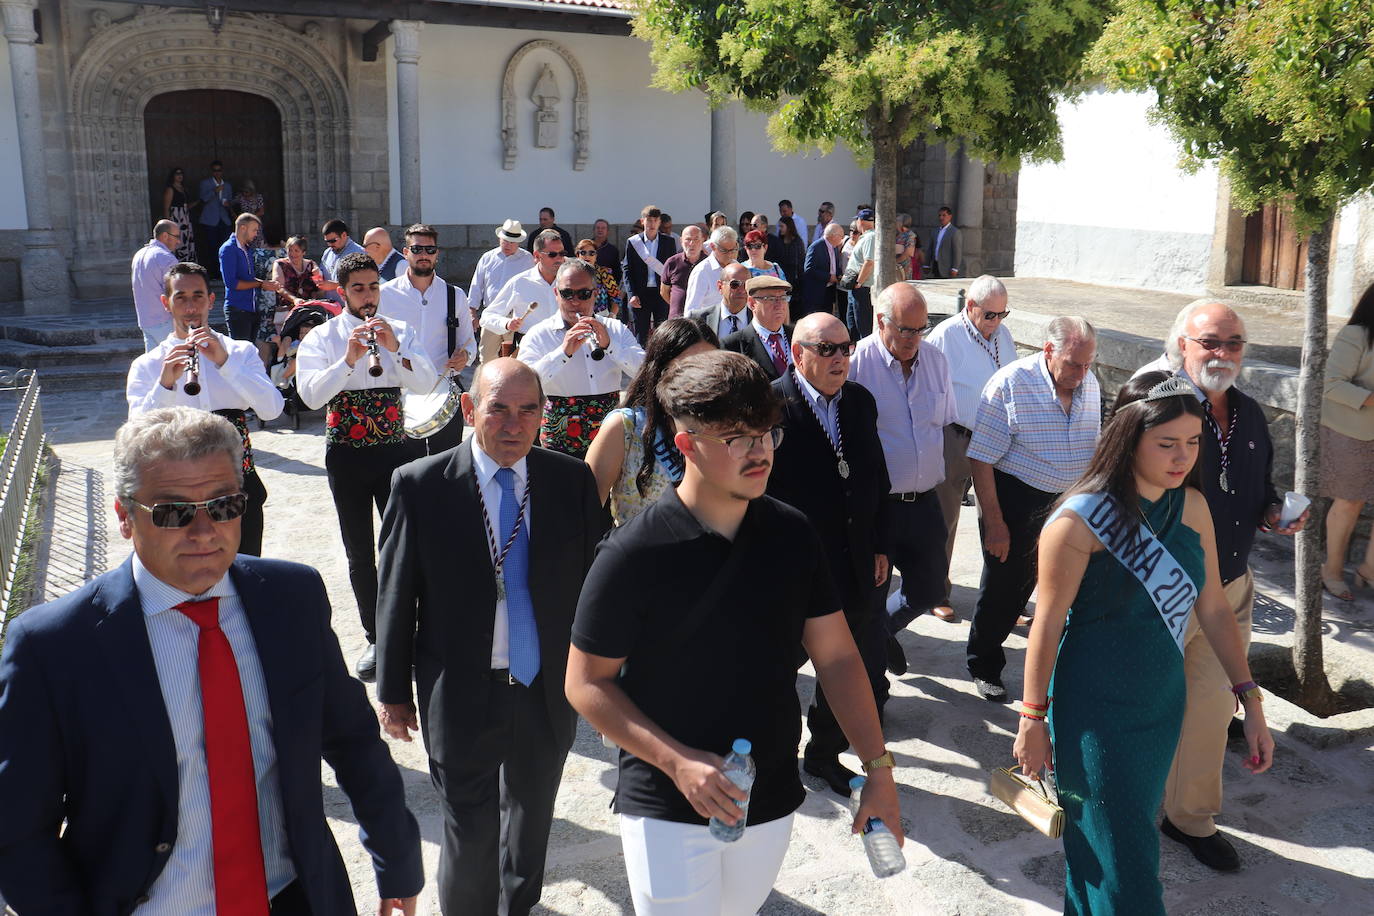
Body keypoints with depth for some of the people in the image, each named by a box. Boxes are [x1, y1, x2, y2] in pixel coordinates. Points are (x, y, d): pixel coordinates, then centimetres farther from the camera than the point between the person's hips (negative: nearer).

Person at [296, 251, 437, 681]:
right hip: (347, 455, 0)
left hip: (396, 449, 0)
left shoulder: (400, 331, 6)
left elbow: (426, 383, -7)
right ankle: (375, 639, 20)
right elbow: (311, 395, -15)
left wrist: (395, 349, -21)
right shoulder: (321, 338, 0)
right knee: (359, 552, 8)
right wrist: (348, 360, -27)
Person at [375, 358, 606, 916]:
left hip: (548, 693, 3)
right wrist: (392, 692, 0)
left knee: (531, 824, 22)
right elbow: (396, 597, -4)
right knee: (470, 835, 7)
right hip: (461, 696, -3)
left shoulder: (573, 481, -4)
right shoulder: (420, 484, -10)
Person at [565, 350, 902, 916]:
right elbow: (586, 683, -11)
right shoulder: (633, 555, -17)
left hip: (773, 804, 5)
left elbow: (836, 656, 2)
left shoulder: (792, 534, -4)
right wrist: (677, 762, -20)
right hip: (668, 810, -4)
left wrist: (878, 768, -3)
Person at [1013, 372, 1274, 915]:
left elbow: (1212, 607, 6)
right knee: (1116, 856, 4)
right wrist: (1032, 721, -9)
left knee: (1135, 834, 21)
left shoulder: (1192, 505, -2)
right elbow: (1047, 624, -14)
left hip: (1164, 703, 6)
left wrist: (1250, 700, 5)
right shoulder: (1081, 520, -20)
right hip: (1095, 711, -6)